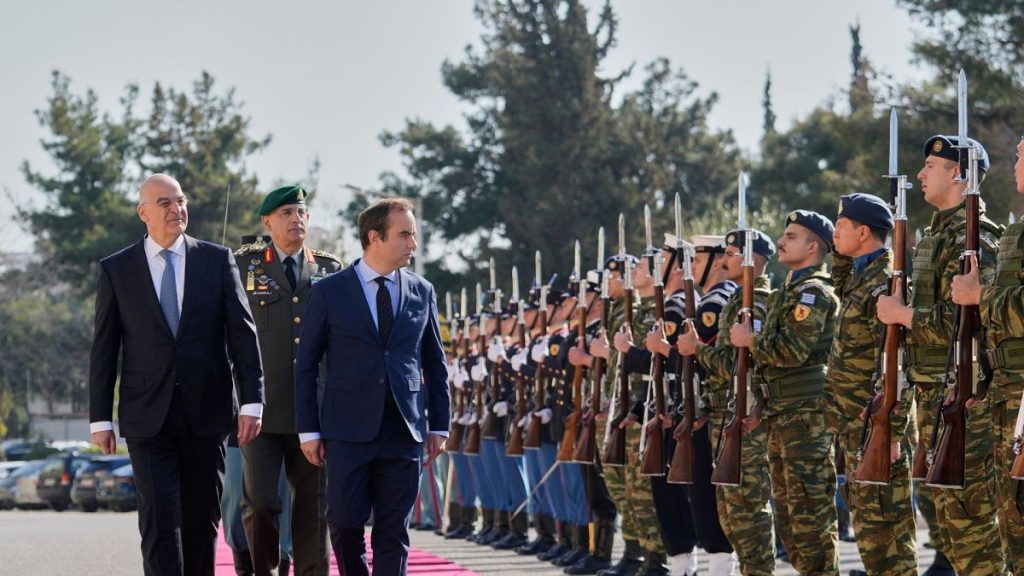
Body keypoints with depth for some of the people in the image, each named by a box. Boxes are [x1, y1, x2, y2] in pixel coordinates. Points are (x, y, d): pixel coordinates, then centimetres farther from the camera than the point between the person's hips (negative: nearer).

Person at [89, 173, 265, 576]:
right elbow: (104, 349, 5)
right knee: (159, 518, -10)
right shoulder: (116, 270, 3)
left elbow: (243, 334, 2)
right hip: (147, 417, -1)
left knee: (203, 518, 8)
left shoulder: (217, 260, 5)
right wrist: (100, 418, 2)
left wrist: (252, 402, -6)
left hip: (206, 411, 2)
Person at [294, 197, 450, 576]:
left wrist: (439, 426, 9)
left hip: (404, 431, 2)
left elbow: (435, 364, 14)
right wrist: (308, 430, -3)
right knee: (345, 522, -2)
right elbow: (306, 364, 2)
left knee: (394, 531, 2)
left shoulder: (422, 292, 9)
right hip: (348, 430, -2)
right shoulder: (329, 292, 1)